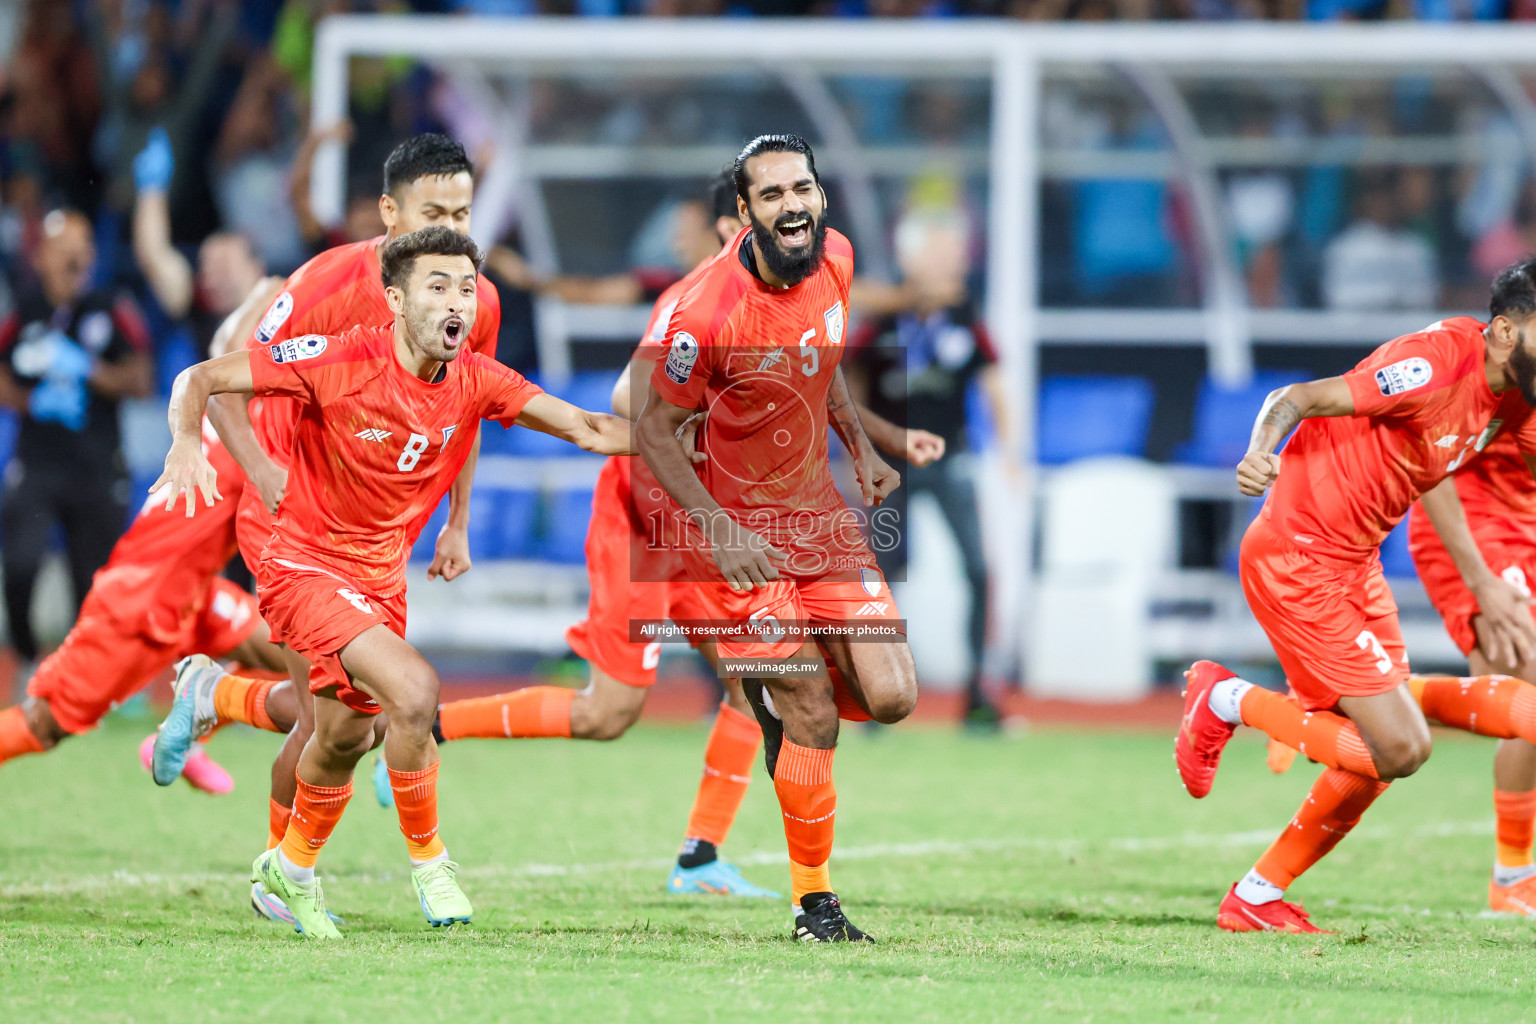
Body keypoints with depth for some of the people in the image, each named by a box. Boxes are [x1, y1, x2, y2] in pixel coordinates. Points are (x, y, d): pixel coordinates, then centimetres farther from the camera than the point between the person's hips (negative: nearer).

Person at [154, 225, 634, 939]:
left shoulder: (476, 382, -8)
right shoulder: (339, 363, -23)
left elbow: (588, 429, -7)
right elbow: (199, 379, -19)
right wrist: (187, 444, -38)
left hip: (380, 578, 6)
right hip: (304, 565, -6)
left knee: (345, 736, 19)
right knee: (413, 688, -25)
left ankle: (291, 870, 47)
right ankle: (426, 857, -4)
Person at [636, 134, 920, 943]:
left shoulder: (835, 260, -5)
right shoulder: (707, 313, -25)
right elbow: (654, 431, -15)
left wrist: (860, 448, 11)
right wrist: (719, 530, -21)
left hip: (818, 506, 6)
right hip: (740, 526, -6)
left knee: (890, 697, -3)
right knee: (814, 722, -7)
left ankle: (779, 690, 30)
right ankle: (813, 901, 11)